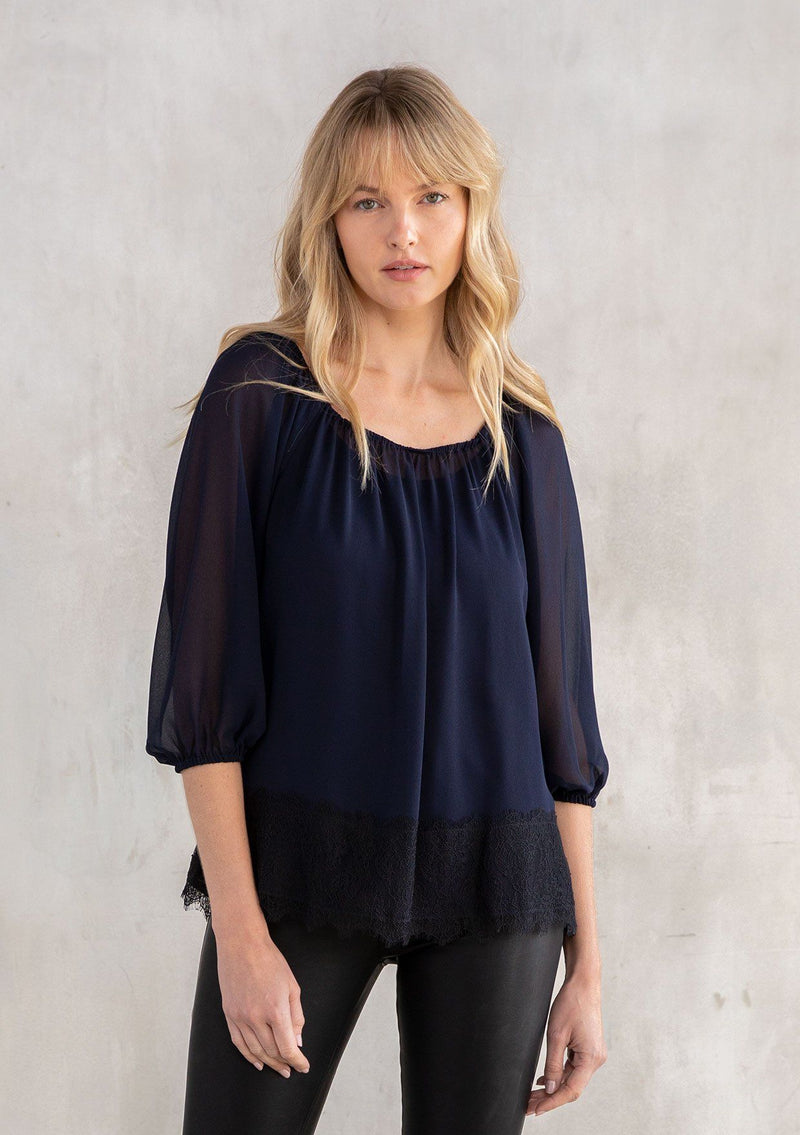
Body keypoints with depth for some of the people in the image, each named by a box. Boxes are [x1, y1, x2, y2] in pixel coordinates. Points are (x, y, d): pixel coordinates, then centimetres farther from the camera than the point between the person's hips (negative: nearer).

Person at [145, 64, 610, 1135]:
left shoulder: (521, 431, 4)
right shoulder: (261, 391, -4)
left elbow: (560, 699, 7)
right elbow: (203, 679, -7)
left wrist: (586, 964, 6)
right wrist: (239, 931, -12)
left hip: (494, 884, 2)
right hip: (298, 871, -2)